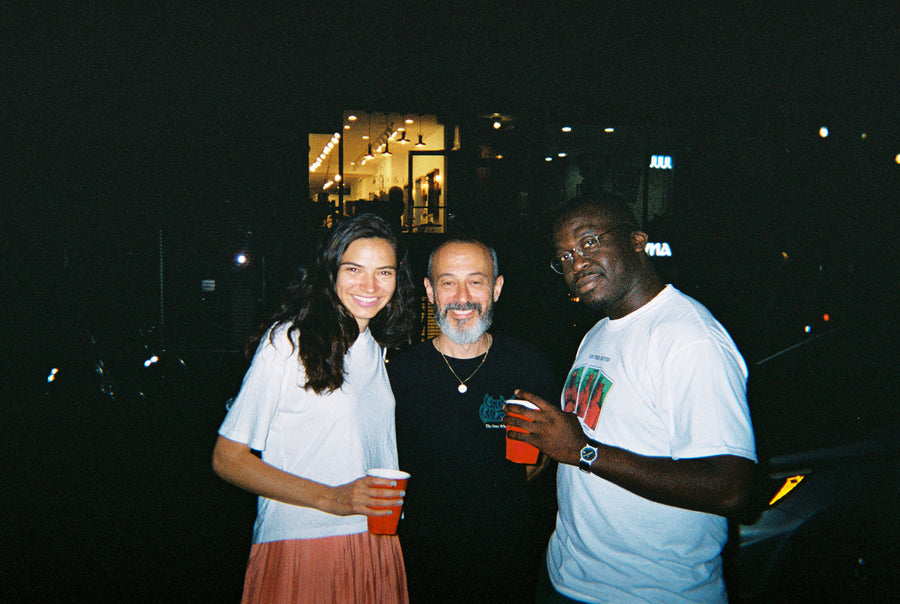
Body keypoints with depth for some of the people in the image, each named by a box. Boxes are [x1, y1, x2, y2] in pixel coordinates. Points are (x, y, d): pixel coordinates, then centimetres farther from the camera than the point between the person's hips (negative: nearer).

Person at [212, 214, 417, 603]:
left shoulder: (377, 348, 9)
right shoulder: (287, 343, -11)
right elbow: (227, 459, -12)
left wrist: (389, 509, 5)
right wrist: (330, 499, -19)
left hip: (376, 547, 6)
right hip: (298, 548, -6)